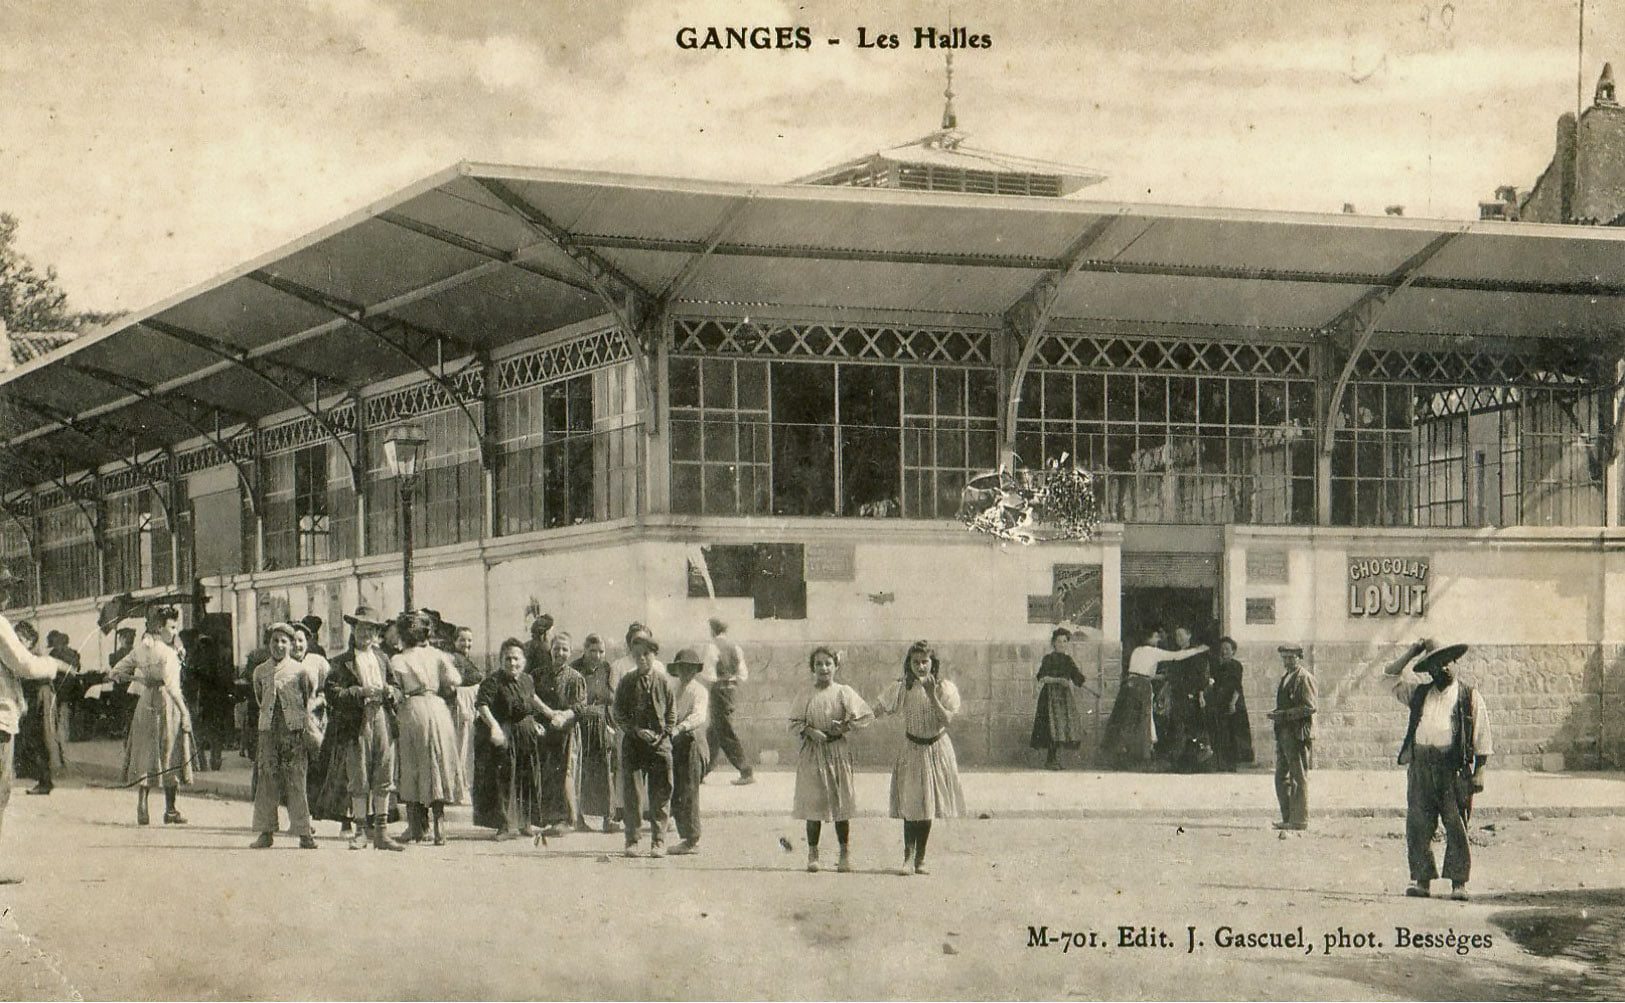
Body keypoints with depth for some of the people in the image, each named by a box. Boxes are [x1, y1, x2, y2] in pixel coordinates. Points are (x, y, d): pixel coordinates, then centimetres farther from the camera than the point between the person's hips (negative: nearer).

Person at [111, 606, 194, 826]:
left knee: (145, 756, 10)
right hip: (166, 704, -6)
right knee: (169, 757, 3)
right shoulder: (167, 652, -15)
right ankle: (170, 810, 6)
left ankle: (141, 808, 6)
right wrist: (185, 713, -21)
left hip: (145, 703, 6)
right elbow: (172, 686, -22)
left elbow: (117, 671, 12)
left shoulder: (140, 648, 6)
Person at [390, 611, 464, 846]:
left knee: (411, 772, 6)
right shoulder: (437, 655, 5)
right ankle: (439, 829, 3)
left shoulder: (397, 661, -2)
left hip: (411, 712, -2)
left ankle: (417, 828, 3)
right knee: (436, 770, 7)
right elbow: (452, 684, -2)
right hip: (437, 710, 2)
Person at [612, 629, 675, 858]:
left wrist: (662, 733, -5)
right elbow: (618, 714, 3)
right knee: (631, 793, -2)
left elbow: (672, 712, 7)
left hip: (660, 744, 0)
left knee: (660, 795, 1)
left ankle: (658, 841, 7)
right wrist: (636, 730, -9)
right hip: (633, 743, 0)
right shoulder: (627, 683, 4)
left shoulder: (663, 681, 4)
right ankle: (632, 841, 5)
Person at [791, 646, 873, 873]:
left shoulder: (844, 692, 1)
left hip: (838, 750, -1)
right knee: (812, 802, 0)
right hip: (812, 752, 1)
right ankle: (812, 853, 8)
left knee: (841, 802, 1)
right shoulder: (806, 696, 4)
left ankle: (845, 853, 10)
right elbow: (793, 724, 4)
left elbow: (867, 716, 2)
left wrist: (846, 727, -9)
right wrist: (810, 731, -13)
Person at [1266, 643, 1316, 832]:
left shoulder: (1304, 678, -9)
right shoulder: (1285, 678, 20)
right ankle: (1288, 818, 16)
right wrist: (1276, 714, 12)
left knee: (1299, 778, -4)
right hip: (1283, 734, 9)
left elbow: (1309, 708, -16)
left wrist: (1284, 715, -19)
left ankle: (1299, 820, -1)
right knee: (1281, 777, 10)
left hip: (1299, 734, -9)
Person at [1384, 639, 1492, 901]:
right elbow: (1391, 674, 16)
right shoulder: (1419, 692, 18)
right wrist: (1412, 653, 9)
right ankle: (1422, 879, 5)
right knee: (1418, 825, 0)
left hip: (1454, 766, -3)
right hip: (1420, 764, 3)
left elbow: (1482, 739, 5)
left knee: (1456, 826, -5)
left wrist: (1479, 772, -2)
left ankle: (1459, 882, -3)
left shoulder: (1470, 697, 8)